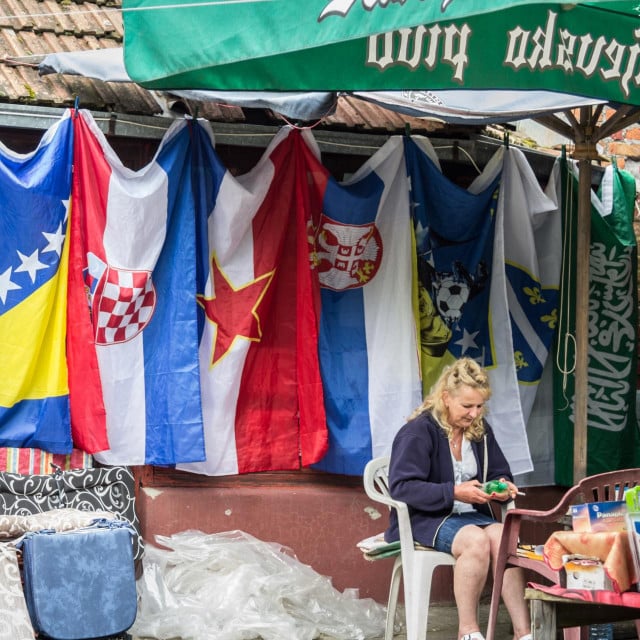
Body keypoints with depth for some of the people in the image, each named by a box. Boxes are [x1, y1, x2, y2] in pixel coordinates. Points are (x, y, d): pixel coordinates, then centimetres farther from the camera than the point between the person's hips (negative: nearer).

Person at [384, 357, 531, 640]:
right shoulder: (419, 431, -11)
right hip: (424, 518, -5)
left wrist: (503, 488, -8)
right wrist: (454, 493, -27)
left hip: (470, 515, 6)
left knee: (504, 538, -28)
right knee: (476, 540, -35)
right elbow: (401, 487, -19)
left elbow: (500, 474, 19)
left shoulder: (480, 430, 9)